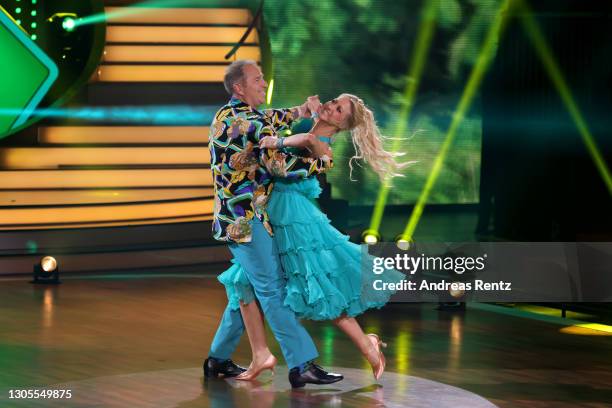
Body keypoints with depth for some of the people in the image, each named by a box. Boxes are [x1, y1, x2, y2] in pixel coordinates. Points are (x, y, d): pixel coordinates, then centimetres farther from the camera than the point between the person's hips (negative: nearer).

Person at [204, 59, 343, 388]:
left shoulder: (226, 116, 13)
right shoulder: (249, 124, -17)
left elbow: (265, 120, 32)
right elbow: (282, 166, -23)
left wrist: (297, 113, 18)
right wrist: (324, 161, -10)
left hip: (233, 218, 10)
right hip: (247, 219, -10)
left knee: (247, 288, 17)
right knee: (273, 290, -12)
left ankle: (218, 359, 23)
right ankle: (302, 365, -14)